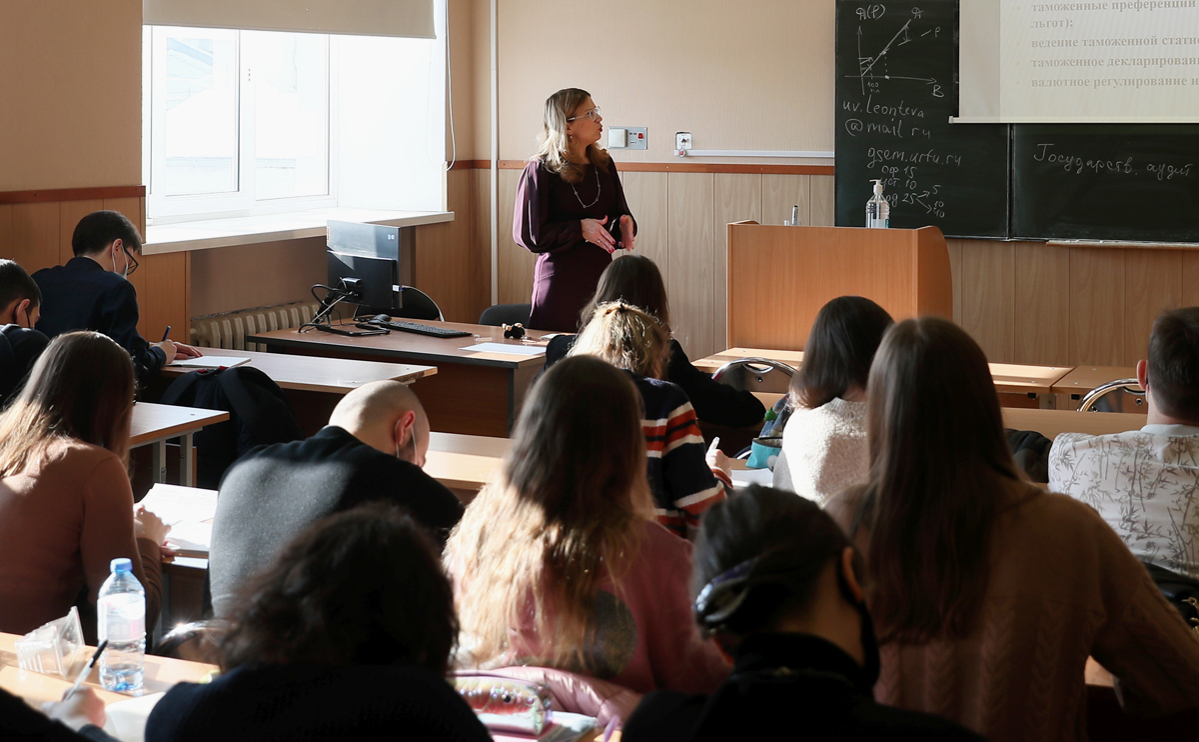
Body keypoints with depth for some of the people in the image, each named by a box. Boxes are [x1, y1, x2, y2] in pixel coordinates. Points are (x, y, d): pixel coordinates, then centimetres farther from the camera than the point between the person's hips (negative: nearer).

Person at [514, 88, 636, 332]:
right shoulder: (541, 170, -7)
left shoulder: (603, 164, 10)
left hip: (601, 275, 5)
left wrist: (624, 225, -8)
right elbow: (527, 234, -9)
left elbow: (620, 212, 16)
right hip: (560, 282, -5)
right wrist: (579, 229, -17)